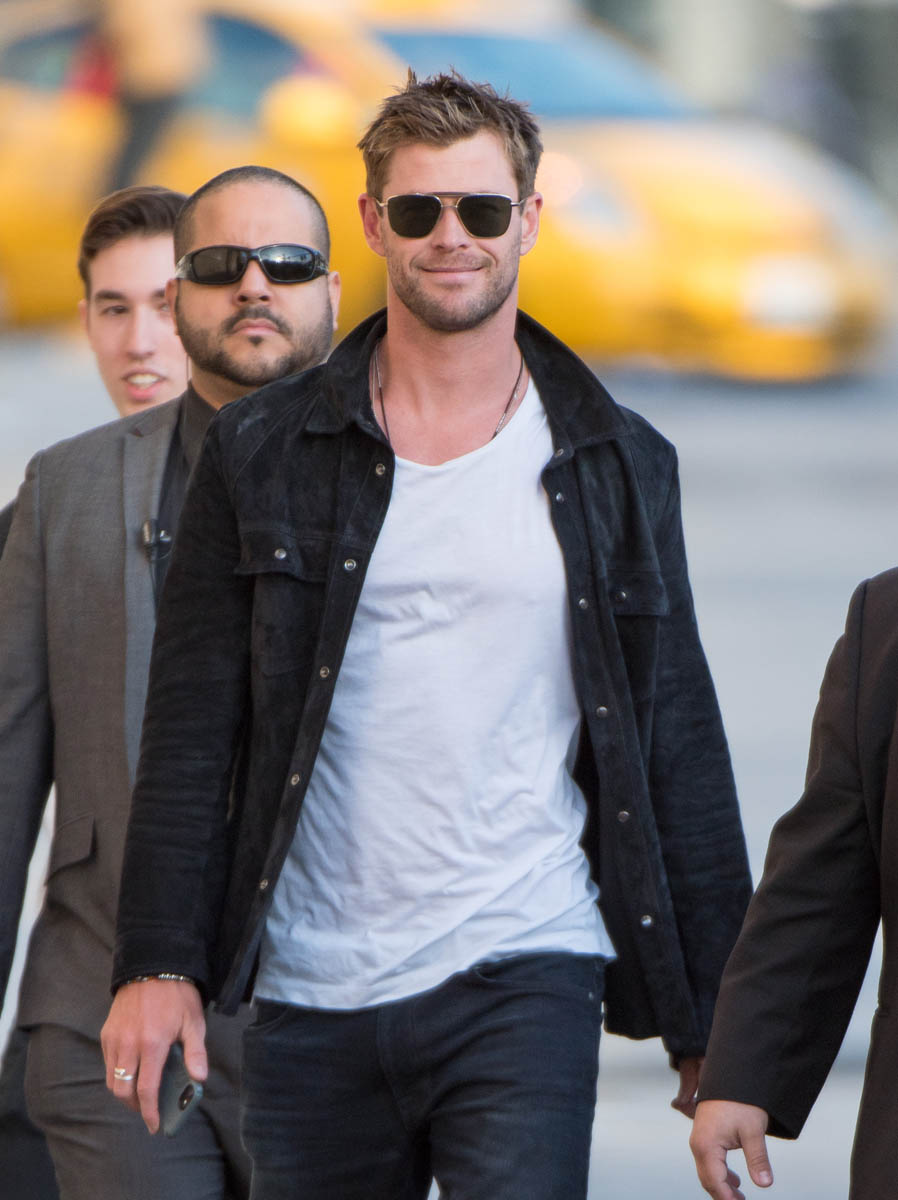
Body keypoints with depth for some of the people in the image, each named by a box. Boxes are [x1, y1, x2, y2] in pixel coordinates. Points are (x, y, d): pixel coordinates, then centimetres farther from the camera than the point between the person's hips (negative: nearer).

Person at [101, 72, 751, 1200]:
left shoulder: (620, 468, 7)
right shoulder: (263, 453, 6)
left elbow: (679, 746, 9)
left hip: (523, 980, -1)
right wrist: (157, 964, -5)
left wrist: (714, 1021, 7)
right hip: (308, 1002, 1)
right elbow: (191, 734, 4)